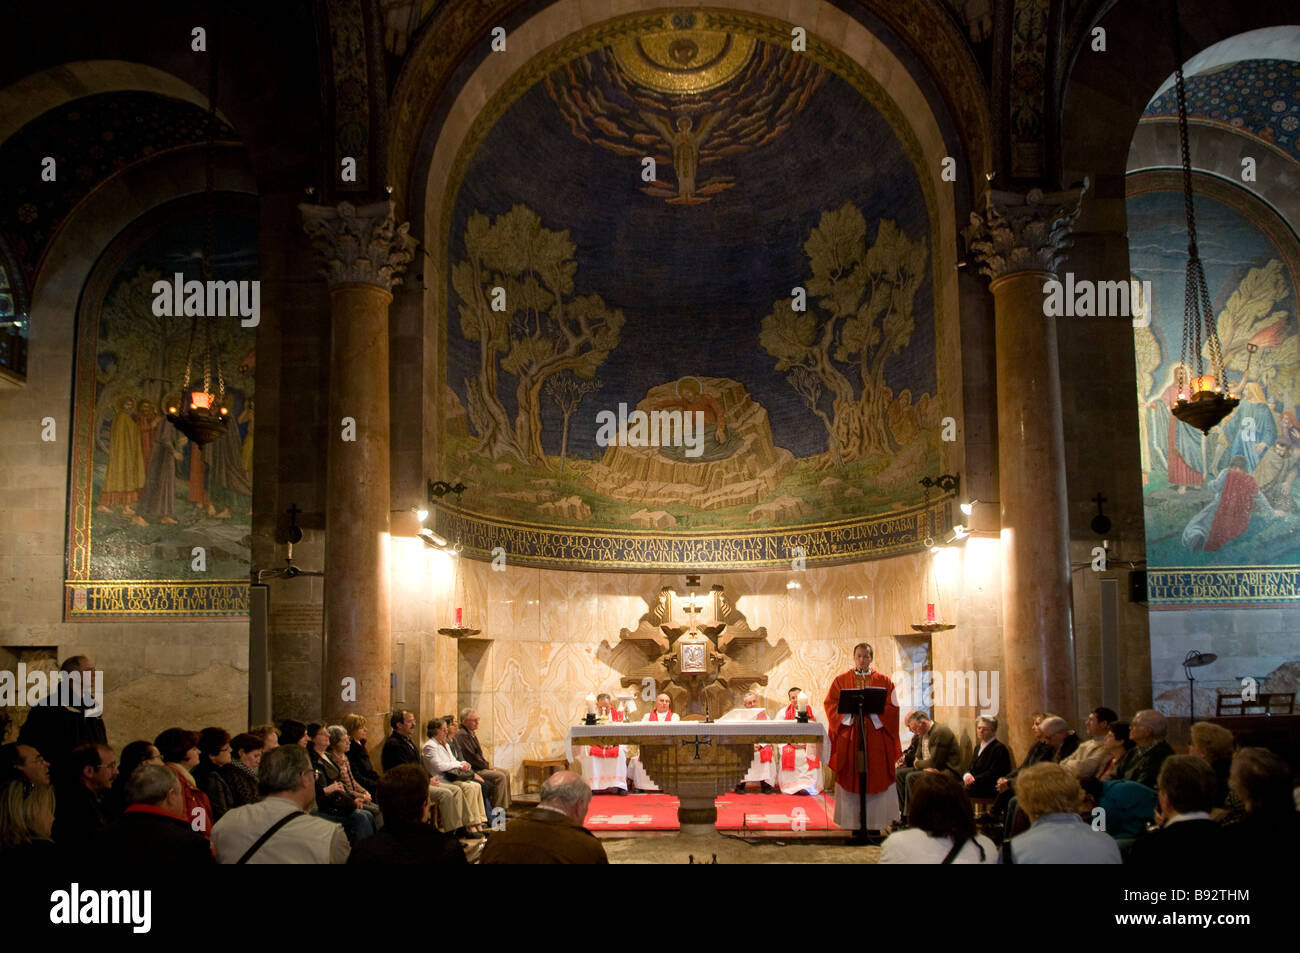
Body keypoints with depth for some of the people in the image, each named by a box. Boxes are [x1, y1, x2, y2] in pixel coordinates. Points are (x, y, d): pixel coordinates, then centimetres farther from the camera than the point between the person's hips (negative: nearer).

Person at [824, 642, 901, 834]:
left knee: (876, 778, -1)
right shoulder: (841, 680, 8)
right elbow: (831, 703, 1)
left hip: (876, 735, 0)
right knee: (851, 777, -1)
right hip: (849, 735, 0)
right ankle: (852, 820, 5)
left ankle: (875, 821, 6)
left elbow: (892, 707, 0)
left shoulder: (883, 681, 8)